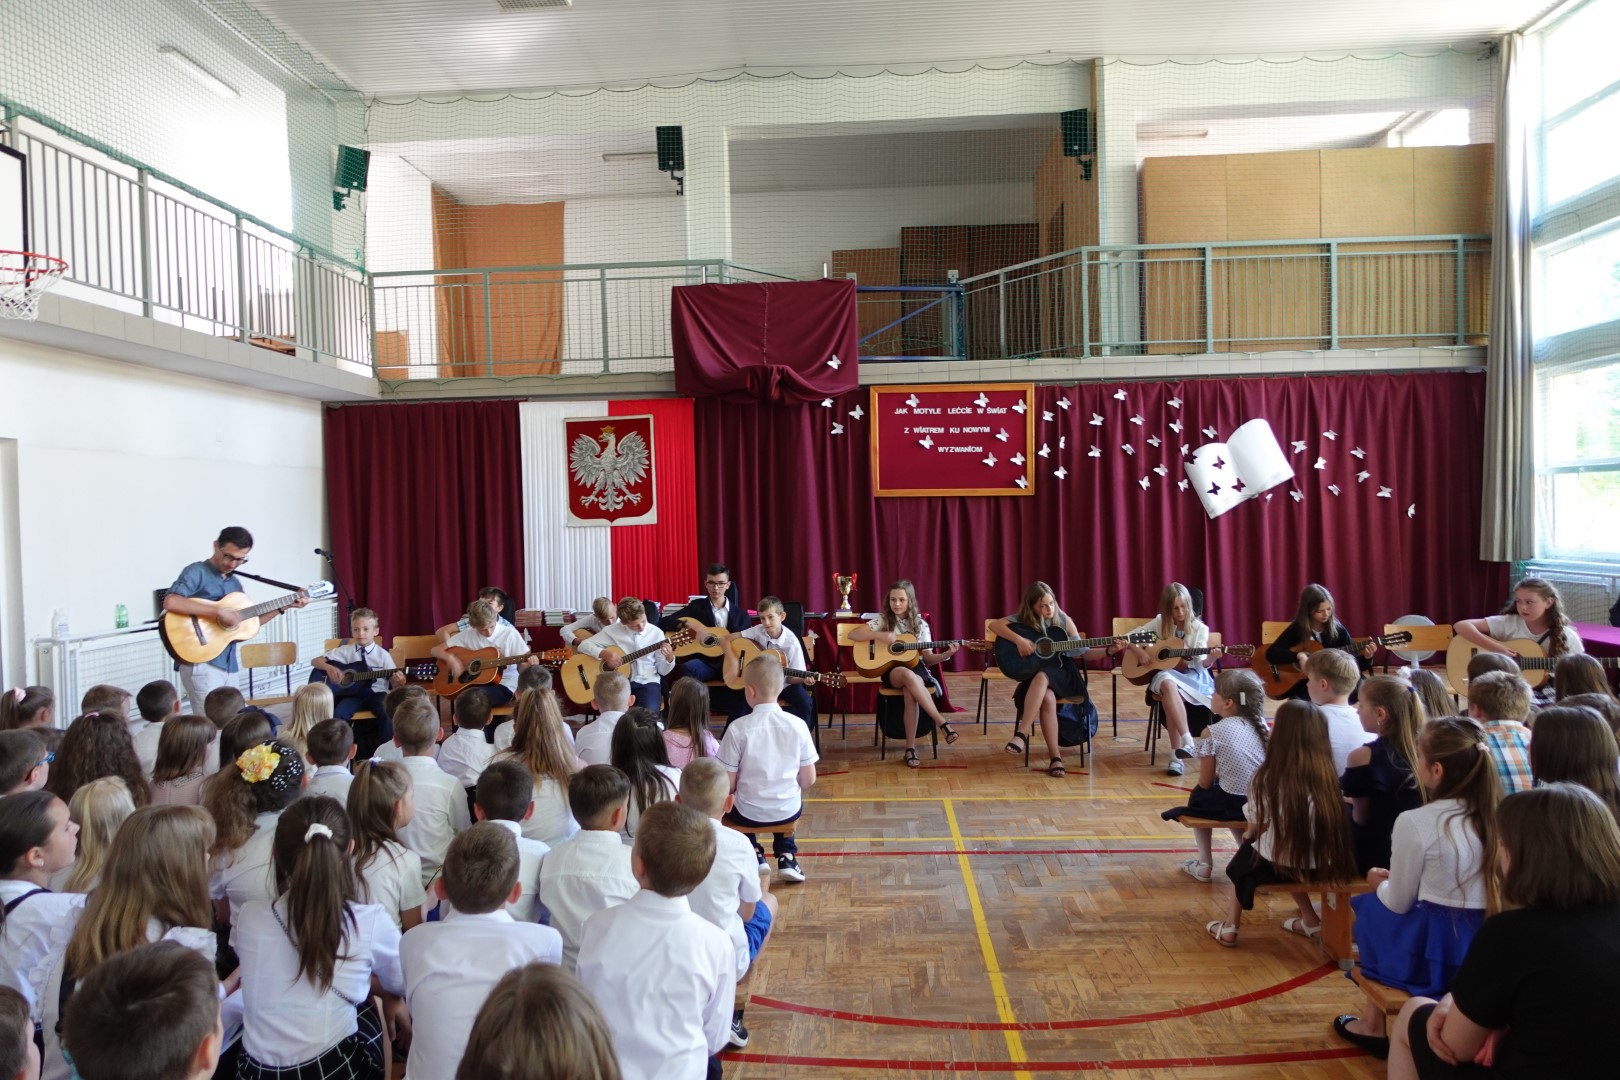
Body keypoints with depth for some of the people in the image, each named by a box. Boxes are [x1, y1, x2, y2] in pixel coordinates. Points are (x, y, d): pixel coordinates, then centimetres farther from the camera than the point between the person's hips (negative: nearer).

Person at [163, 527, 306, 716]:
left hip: (228, 664, 8)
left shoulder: (235, 582, 17)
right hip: (201, 663, -7)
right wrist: (218, 612, -24)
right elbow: (170, 602, -24)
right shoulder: (197, 572, -6)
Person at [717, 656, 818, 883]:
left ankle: (754, 855, 15)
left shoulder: (738, 728, -16)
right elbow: (809, 780, -2)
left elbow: (728, 784, -11)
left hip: (749, 813, -2)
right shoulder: (797, 725, -9)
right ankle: (786, 857, 19)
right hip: (788, 811, 2)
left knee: (728, 804, 31)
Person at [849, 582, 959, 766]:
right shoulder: (883, 619, 4)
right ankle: (942, 723, -36)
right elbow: (852, 634, -5)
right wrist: (880, 636, -17)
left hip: (916, 669, 1)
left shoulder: (920, 624, 9)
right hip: (891, 670, -1)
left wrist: (946, 655, -12)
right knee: (908, 676, -39)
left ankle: (910, 748, -31)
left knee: (910, 693, -37)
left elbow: (927, 658, 7)